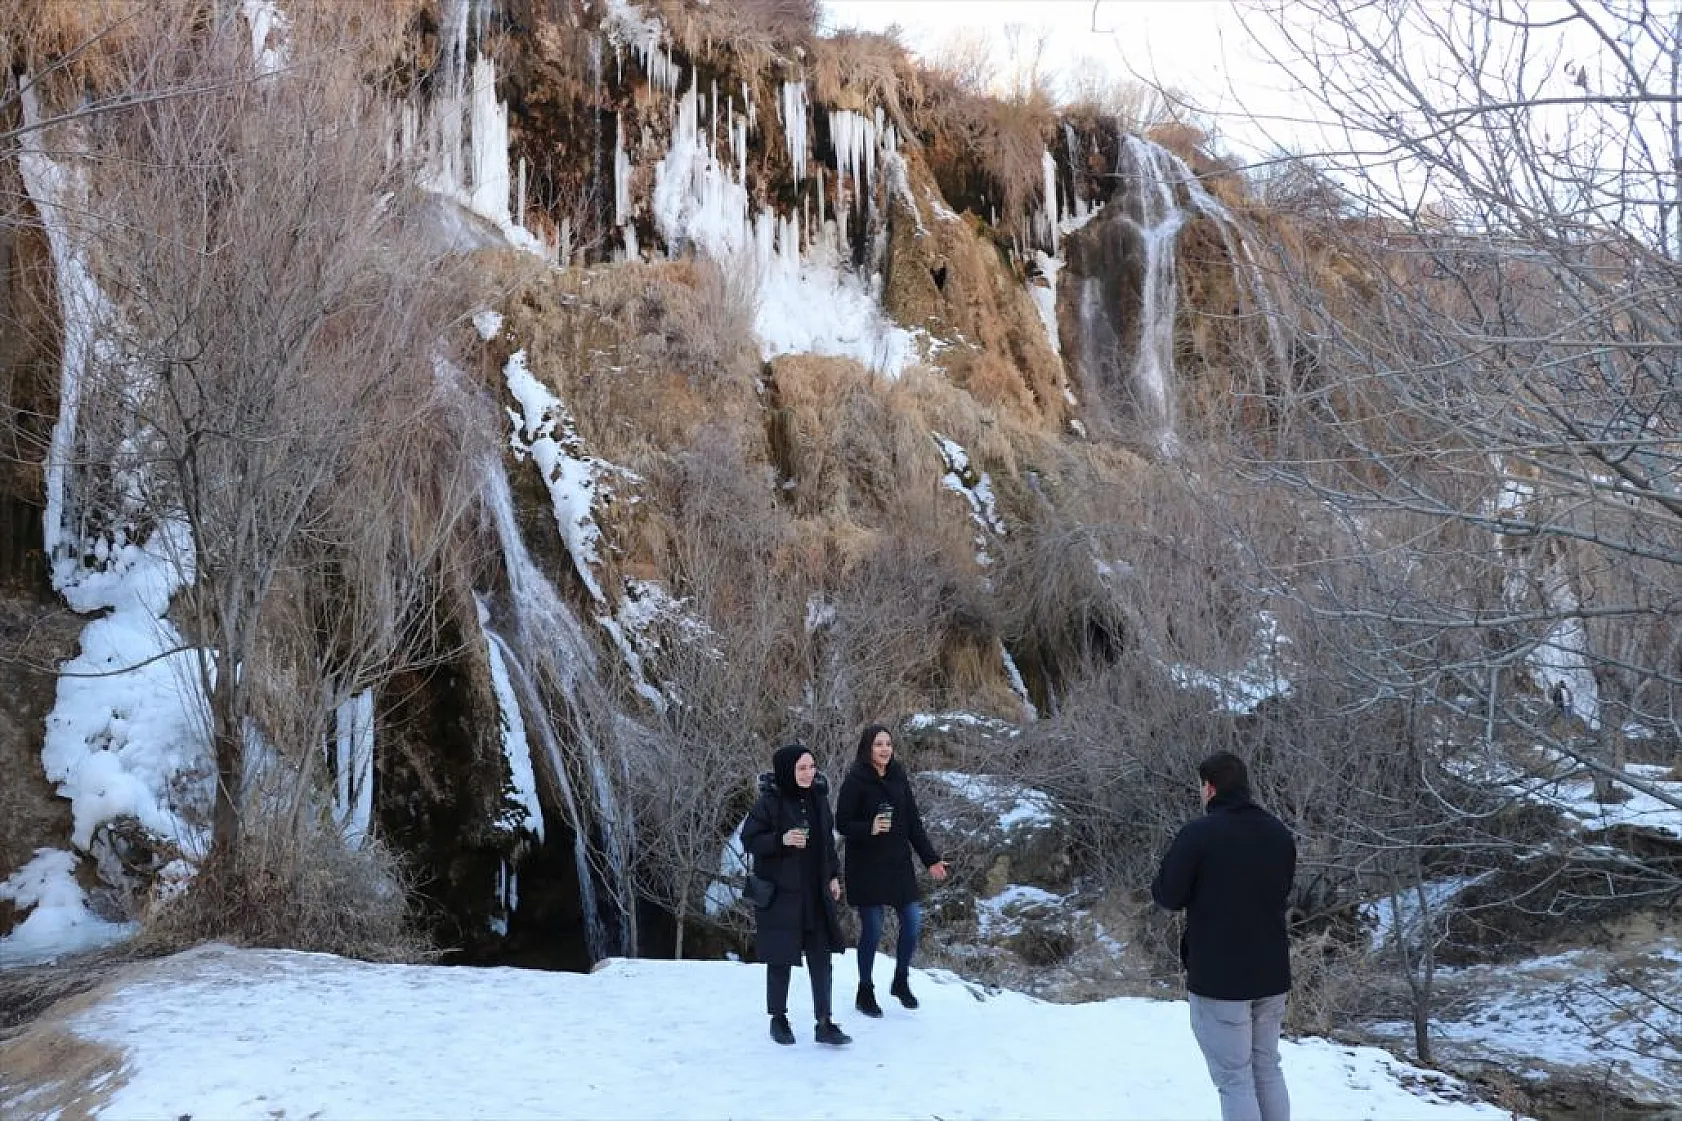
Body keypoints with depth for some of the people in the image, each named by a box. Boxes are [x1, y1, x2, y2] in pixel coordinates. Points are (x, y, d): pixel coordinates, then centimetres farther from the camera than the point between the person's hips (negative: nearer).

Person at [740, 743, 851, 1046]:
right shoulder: (770, 802, -13)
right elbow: (748, 839, -10)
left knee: (821, 956, 2)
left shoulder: (818, 798, 4)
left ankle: (824, 1023, 8)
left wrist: (833, 876, 12)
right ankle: (778, 1018, 23)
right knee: (781, 958, 6)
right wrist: (781, 840, -24)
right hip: (780, 893, -5)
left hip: (816, 892, 5)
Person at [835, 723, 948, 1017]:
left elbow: (914, 822, 9)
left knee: (913, 922, 2)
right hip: (866, 867, -5)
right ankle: (865, 992, 20)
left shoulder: (899, 778, 6)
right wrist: (869, 828, -27)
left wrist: (931, 859, 5)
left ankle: (901, 981, 25)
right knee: (871, 929, 1)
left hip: (898, 863, 5)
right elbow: (841, 823, -9)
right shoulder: (855, 781, -10)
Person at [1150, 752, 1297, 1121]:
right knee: (1268, 1068, 18)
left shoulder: (1198, 833, -16)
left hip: (1218, 976, -6)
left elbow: (1168, 897, -10)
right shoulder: (1280, 833, 5)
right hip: (1271, 972, 6)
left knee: (1235, 1079, -1)